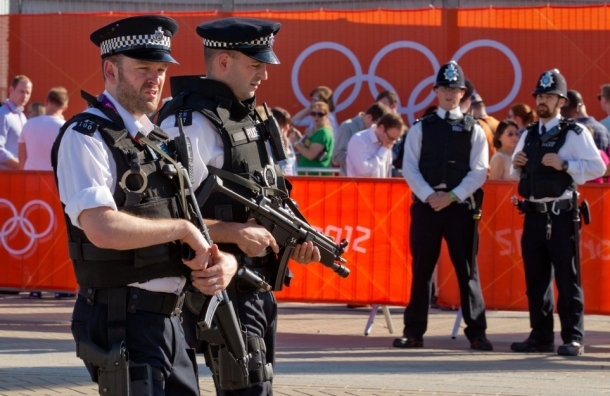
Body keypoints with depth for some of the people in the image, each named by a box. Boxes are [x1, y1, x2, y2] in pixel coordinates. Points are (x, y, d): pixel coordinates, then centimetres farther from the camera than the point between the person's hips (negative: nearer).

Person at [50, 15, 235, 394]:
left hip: (173, 318, 8)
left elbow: (201, 226, 19)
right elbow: (103, 228, -25)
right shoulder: (85, 137, -9)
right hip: (123, 320, -8)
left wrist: (226, 261, -4)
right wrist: (182, 228, -13)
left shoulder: (161, 140, 16)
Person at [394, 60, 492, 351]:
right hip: (425, 205, 1)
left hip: (460, 206, -1)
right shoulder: (420, 128, 9)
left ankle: (476, 332, 3)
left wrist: (452, 196, -12)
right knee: (421, 269, 4)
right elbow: (409, 167, 3)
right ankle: (414, 332, 10)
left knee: (467, 270, -1)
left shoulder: (474, 130, 6)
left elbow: (479, 172, 0)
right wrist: (430, 195, -11)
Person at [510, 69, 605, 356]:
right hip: (534, 214, 7)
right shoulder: (529, 135, 16)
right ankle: (541, 336, 17)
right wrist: (516, 165, 5)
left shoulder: (574, 133, -4)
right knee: (535, 278, 9)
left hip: (560, 214, -6)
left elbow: (597, 167, -10)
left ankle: (573, 338, -2)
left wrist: (563, 165, -20)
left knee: (567, 278, -5)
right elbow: (518, 174, 27)